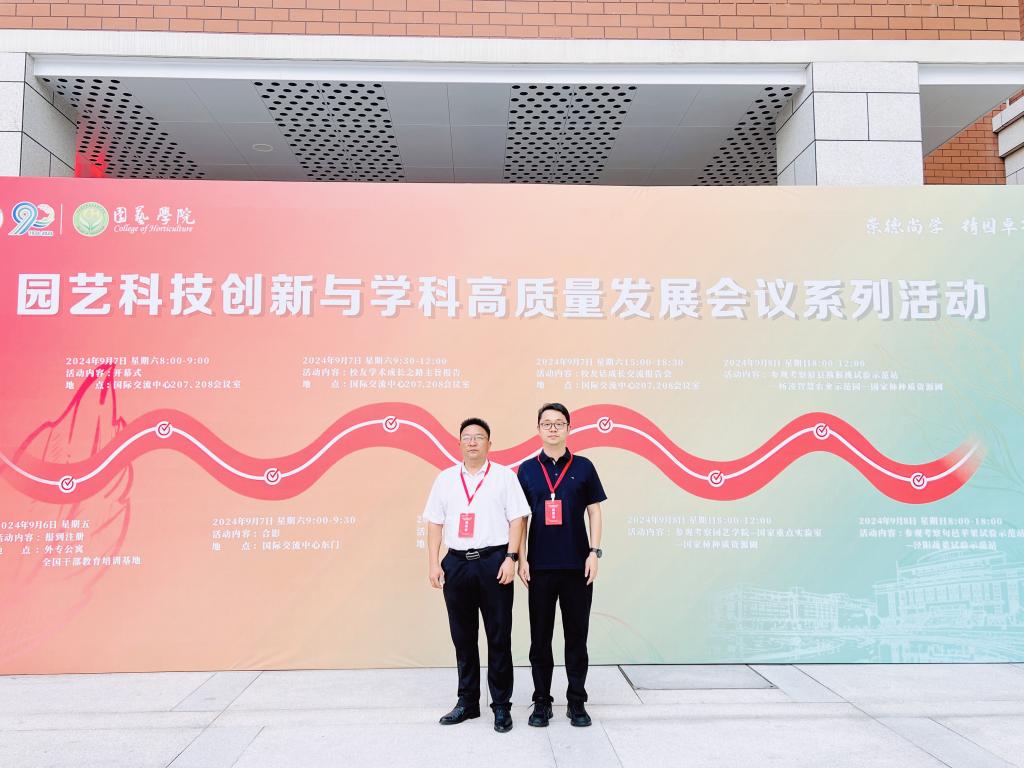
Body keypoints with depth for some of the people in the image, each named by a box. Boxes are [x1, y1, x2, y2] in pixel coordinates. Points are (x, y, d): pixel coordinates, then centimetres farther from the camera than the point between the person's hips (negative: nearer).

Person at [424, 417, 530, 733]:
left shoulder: (504, 476, 2)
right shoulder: (445, 479, 10)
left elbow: (517, 519, -2)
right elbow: (435, 523, 8)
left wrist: (510, 559, -10)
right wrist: (433, 564, 2)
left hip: (493, 562, -3)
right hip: (456, 564, 3)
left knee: (499, 636, 4)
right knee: (463, 637, 12)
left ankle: (502, 705, 16)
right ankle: (467, 702, 26)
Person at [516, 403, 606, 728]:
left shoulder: (583, 467, 3)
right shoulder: (527, 469, 4)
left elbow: (594, 512, 4)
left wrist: (594, 552, -4)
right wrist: (521, 558, -1)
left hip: (577, 566, 0)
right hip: (540, 566, 1)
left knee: (577, 636, 8)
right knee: (540, 637, 8)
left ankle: (577, 702, 21)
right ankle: (542, 701, 21)